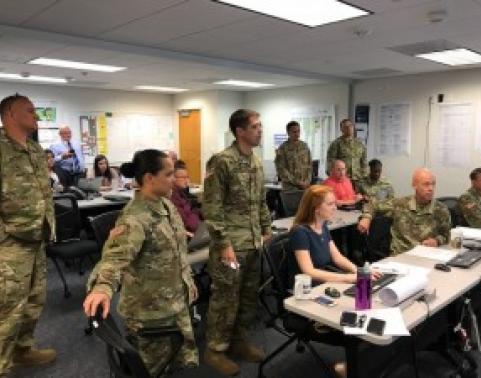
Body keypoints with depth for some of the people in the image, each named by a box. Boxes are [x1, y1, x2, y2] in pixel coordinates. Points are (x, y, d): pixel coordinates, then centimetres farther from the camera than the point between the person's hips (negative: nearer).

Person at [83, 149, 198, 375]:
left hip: (178, 303, 9)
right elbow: (115, 255, -42)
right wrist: (102, 287, -60)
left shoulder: (166, 205, 3)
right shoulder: (135, 218, -26)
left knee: (188, 362, 23)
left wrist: (189, 280, 20)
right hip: (150, 312, -8)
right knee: (150, 370, 13)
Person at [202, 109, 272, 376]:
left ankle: (239, 341, 34)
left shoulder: (256, 161, 10)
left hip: (253, 242, 8)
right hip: (231, 243, -8)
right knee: (225, 298, 3)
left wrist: (266, 230, 16)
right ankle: (215, 350, 20)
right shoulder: (223, 161, -15)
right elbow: (211, 207, -17)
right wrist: (224, 243, -19)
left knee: (249, 296, 16)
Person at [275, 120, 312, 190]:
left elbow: (309, 164, 11)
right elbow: (281, 170, -11)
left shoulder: (305, 146, 9)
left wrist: (307, 181, -3)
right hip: (290, 188, -4)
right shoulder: (282, 148, -7)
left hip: (305, 186, 4)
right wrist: (297, 182, -13)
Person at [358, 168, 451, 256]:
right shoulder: (400, 204, -1)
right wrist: (366, 218, -8)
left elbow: (446, 236, 10)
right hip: (399, 257, -3)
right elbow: (372, 205, 11)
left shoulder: (441, 210, -2)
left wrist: (437, 241, -12)